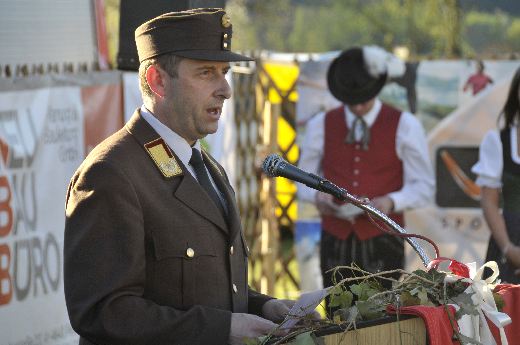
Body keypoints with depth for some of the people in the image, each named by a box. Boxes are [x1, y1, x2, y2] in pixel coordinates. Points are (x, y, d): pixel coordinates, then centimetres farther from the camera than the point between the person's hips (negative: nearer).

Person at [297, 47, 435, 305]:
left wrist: (391, 201, -17)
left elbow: (423, 186, 2)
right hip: (336, 241, 2)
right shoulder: (320, 125, 9)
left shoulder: (404, 126, 2)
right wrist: (317, 195, -9)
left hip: (382, 241, -2)